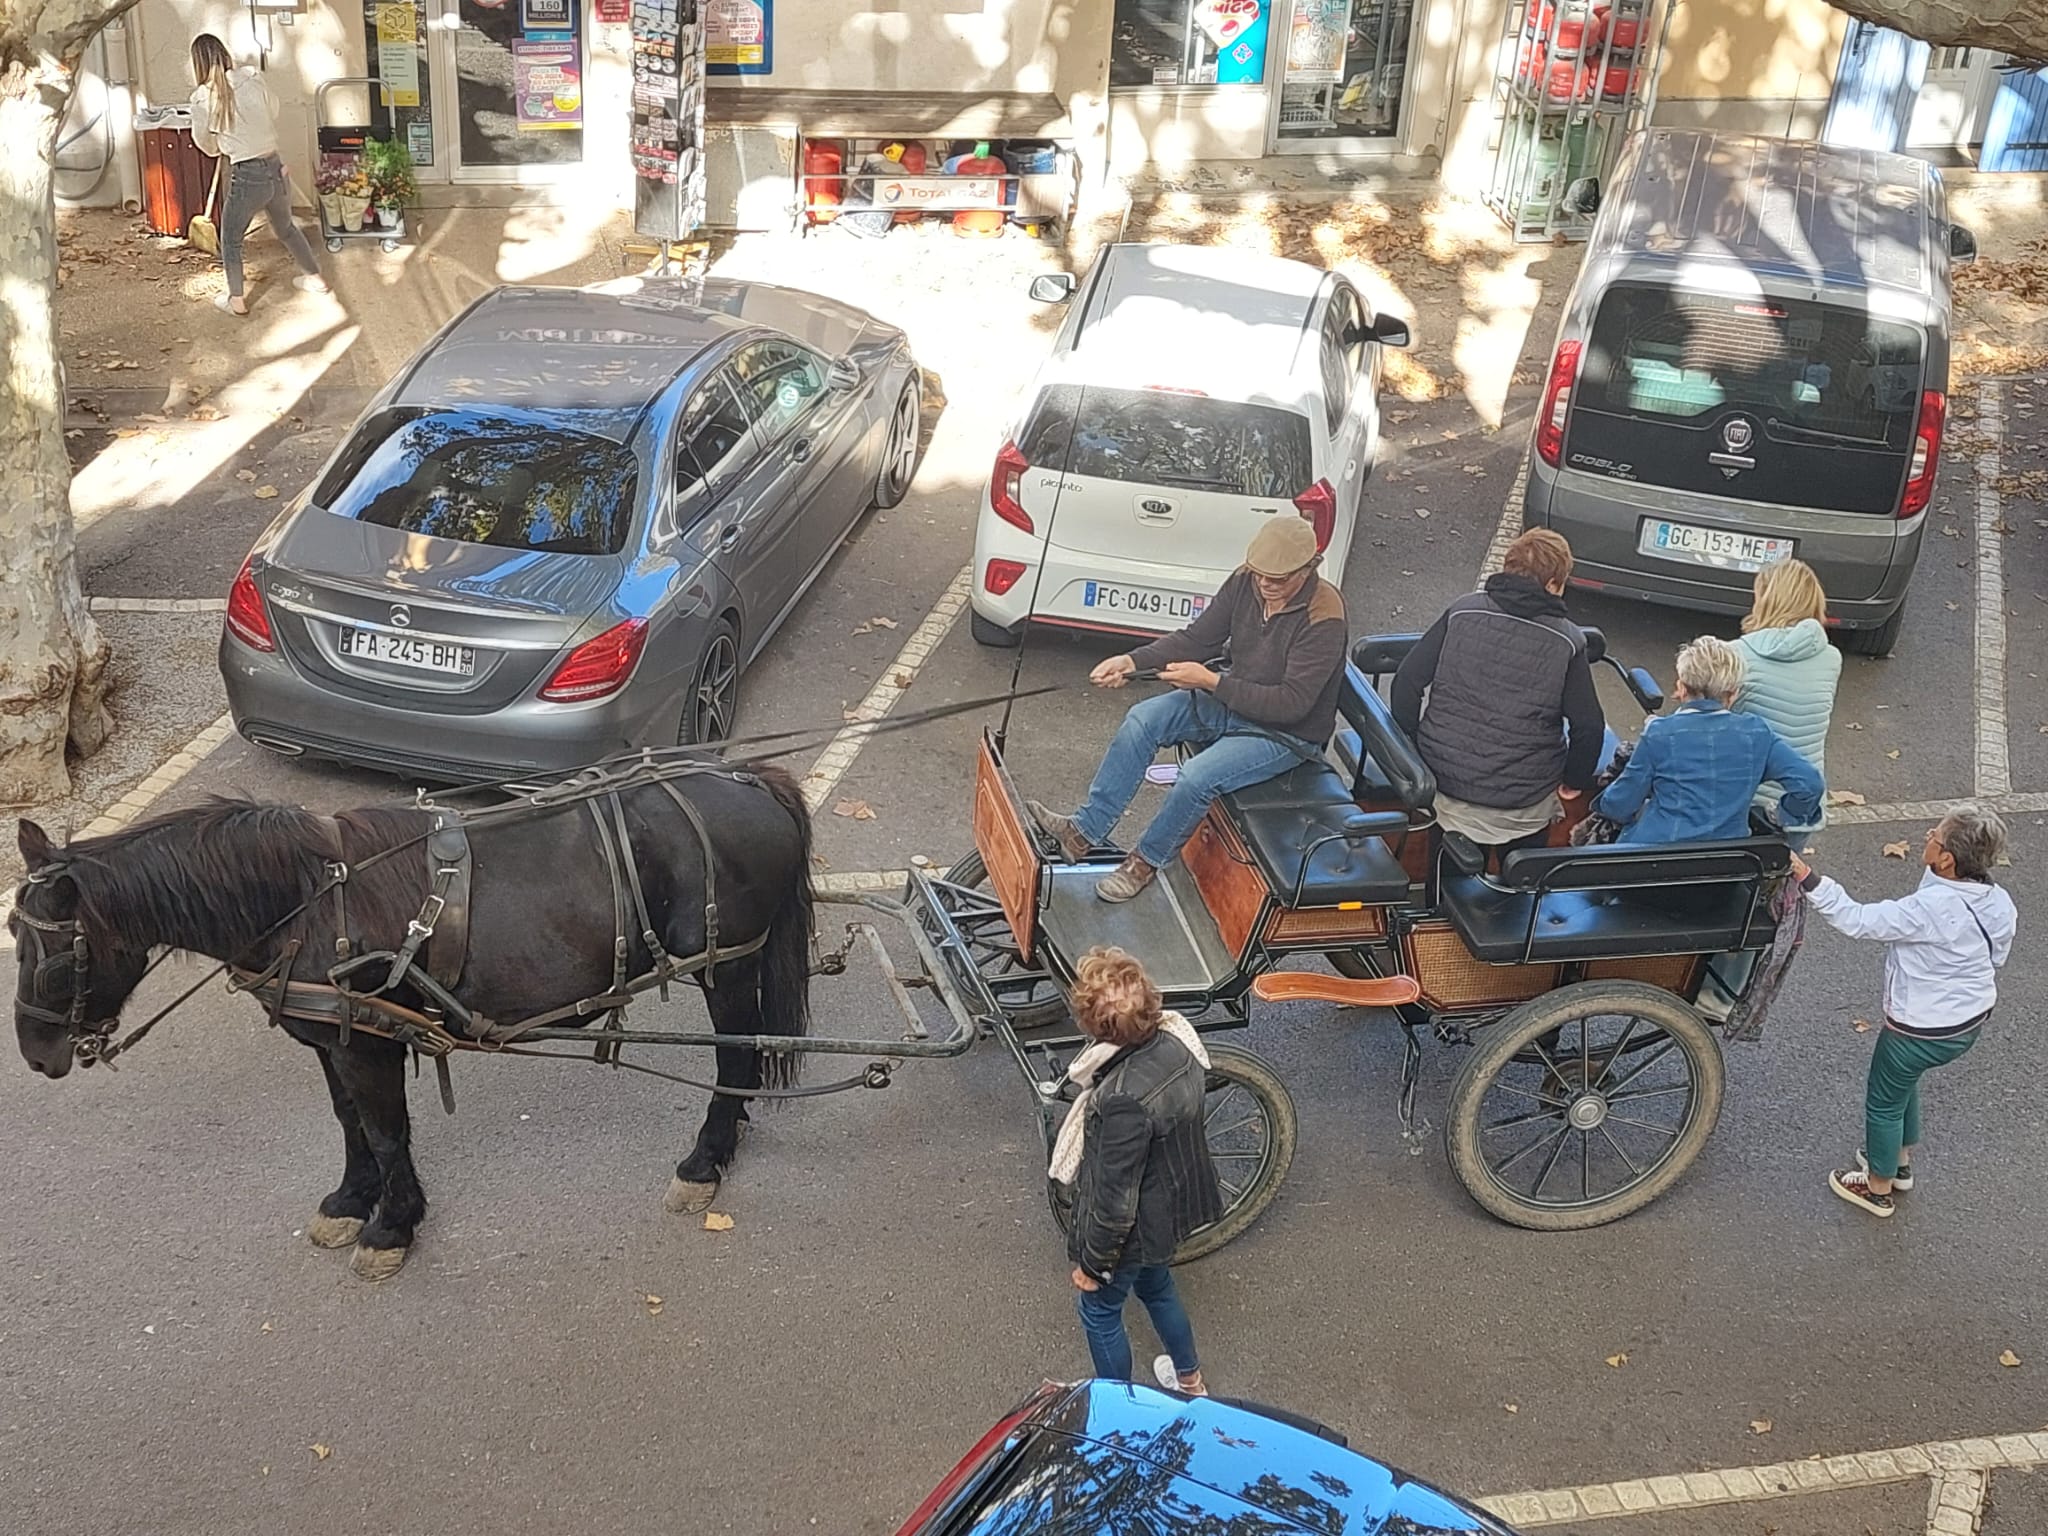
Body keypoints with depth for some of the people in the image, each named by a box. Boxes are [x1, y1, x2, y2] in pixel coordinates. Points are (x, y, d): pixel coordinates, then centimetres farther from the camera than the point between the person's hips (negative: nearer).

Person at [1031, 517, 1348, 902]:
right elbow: (1196, 638, 0)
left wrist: (1211, 682, -30)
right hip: (1232, 701, 7)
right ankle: (1084, 832, -10)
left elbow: (1292, 703, -29)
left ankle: (1147, 861, -2)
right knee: (1143, 719, -11)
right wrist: (1131, 662, -15)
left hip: (1288, 732, -7)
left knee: (1198, 777, -28)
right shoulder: (1246, 581, -7)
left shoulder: (1323, 619, -27)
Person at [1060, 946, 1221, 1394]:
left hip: (1135, 1230, -7)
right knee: (1156, 1287, 34)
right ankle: (1189, 1380, 56)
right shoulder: (1173, 1046, -17)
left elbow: (1115, 1202, -29)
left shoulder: (1125, 1101, -40)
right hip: (1172, 1206, 7)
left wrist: (1091, 1262, -13)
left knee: (1099, 1310, 22)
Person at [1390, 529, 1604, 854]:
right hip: (1525, 804, -1)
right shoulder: (1567, 642, -9)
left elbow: (1407, 683, -5)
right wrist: (1574, 782, 10)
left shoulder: (1462, 613, -5)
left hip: (1447, 789, 1)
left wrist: (1412, 752, 8)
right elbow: (1589, 726, -8)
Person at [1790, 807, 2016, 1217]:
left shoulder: (1930, 910, -36)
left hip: (1921, 1032, -7)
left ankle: (1878, 1189, 36)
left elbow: (1856, 920, -31)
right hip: (1973, 1022, 8)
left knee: (1884, 1102, 17)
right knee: (1904, 1082, 32)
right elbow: (1996, 956, 5)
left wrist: (1807, 878, -32)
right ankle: (1901, 1162, 50)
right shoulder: (1999, 903, -12)